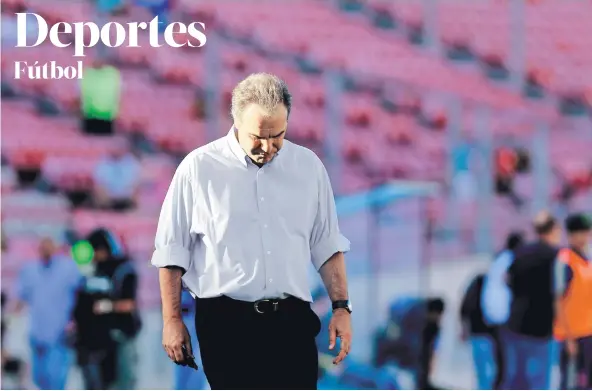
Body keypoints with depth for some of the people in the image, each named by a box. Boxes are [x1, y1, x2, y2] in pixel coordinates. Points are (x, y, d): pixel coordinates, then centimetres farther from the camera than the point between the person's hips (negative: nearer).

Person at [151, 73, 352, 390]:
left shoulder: (308, 166, 7)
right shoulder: (199, 168, -2)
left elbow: (327, 245, 14)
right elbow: (172, 251, 2)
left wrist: (341, 307, 6)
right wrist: (171, 319, -1)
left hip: (291, 320, 2)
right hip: (226, 322, -2)